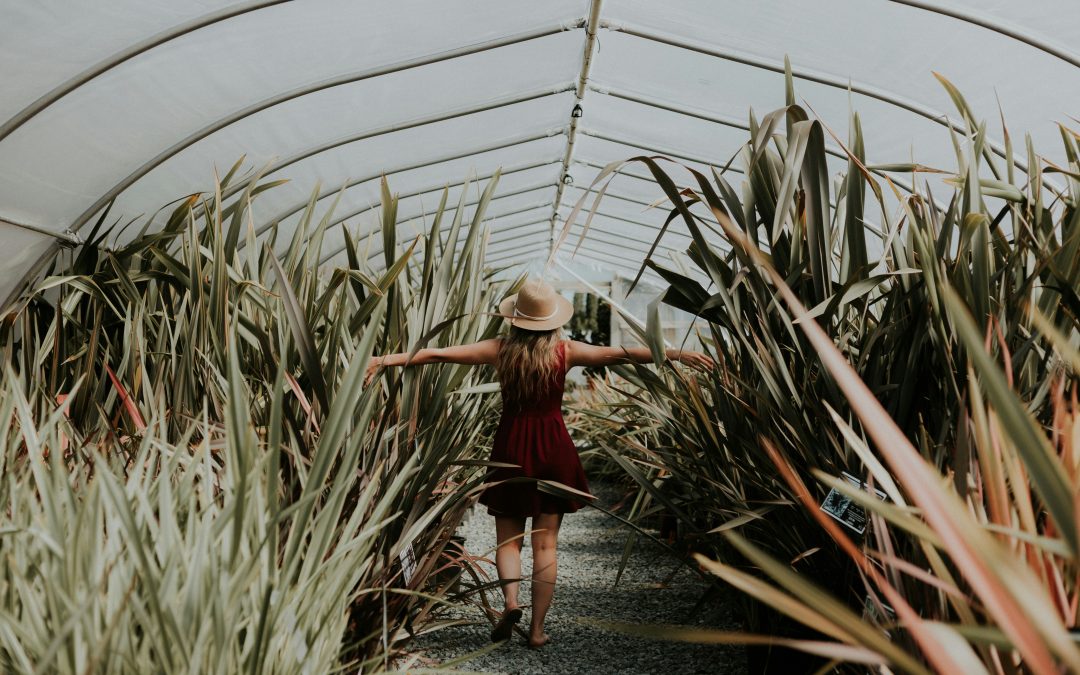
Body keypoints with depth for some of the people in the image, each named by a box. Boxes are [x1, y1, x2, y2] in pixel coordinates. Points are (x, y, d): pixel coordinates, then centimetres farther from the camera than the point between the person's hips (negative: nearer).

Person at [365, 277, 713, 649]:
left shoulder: (499, 349, -4)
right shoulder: (566, 351, -5)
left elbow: (437, 353, -4)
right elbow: (620, 353, -5)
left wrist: (386, 359, 1)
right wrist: (676, 354, 2)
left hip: (512, 447, 0)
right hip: (553, 448, 0)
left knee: (508, 538, 14)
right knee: (545, 542, 8)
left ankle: (511, 600, -9)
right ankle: (537, 628, 11)